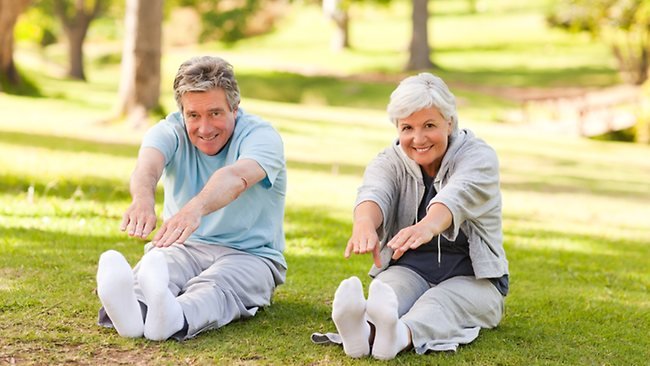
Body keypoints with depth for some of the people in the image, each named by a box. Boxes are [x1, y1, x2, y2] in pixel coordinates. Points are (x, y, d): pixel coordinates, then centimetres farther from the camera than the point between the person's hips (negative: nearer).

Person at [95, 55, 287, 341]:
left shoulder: (261, 136, -12)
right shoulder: (170, 131, -3)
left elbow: (236, 177, -36)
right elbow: (149, 163, -28)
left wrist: (195, 209, -59)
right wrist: (143, 199, -55)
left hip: (249, 255, -2)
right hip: (182, 247, 2)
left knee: (215, 286, -37)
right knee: (153, 269, -33)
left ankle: (172, 320, -70)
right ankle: (133, 311, -67)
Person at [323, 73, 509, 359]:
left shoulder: (478, 156, -7)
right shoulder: (389, 161, 1)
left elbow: (456, 196, -31)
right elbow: (374, 193, -24)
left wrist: (427, 227, -56)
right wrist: (365, 223, -50)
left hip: (471, 276, -2)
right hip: (409, 269, 2)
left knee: (441, 303, -36)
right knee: (387, 291, -33)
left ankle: (400, 336, -68)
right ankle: (364, 331, -66)